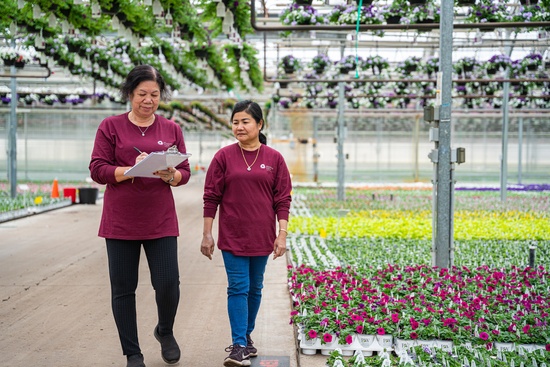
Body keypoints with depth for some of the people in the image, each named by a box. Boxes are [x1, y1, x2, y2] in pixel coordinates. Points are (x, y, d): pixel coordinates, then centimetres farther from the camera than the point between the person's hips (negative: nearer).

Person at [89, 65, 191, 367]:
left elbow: (185, 173, 7)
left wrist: (170, 175, -15)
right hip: (121, 222, -1)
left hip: (161, 221, 1)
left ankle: (165, 331, 29)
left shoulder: (171, 129, 8)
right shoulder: (111, 127, 2)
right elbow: (97, 170, -4)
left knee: (168, 284, -3)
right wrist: (132, 170, -19)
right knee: (123, 289, 5)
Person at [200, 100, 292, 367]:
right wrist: (207, 234, -1)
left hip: (262, 237, 2)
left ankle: (246, 336, 29)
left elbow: (282, 200, 2)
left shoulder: (274, 159, 0)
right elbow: (211, 197, 1)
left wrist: (282, 234, -4)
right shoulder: (224, 157, -2)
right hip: (232, 235, -1)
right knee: (238, 288, -3)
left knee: (255, 289, 13)